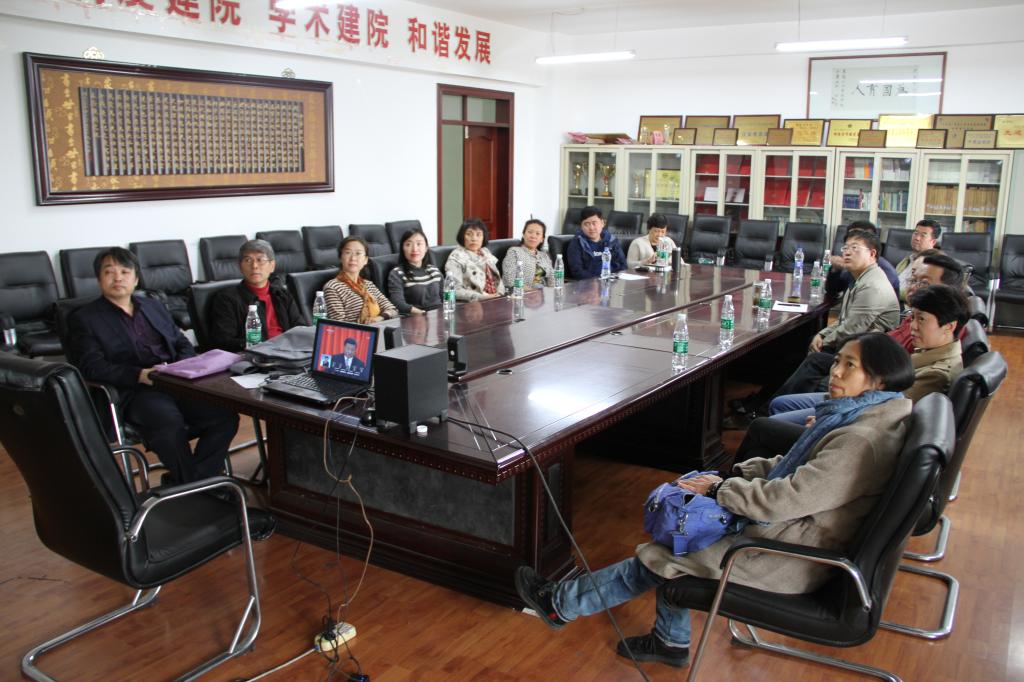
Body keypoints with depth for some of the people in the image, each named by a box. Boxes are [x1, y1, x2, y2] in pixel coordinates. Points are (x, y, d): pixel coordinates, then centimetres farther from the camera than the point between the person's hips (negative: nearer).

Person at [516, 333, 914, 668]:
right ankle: (670, 641, 23)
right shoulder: (861, 416, 5)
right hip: (799, 527, 10)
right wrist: (740, 471, 1)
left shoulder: (862, 442, -28)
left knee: (662, 555, -3)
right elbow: (796, 465, 14)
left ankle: (560, 603, 16)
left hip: (795, 558, -10)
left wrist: (720, 487, -15)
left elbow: (784, 499, -29)